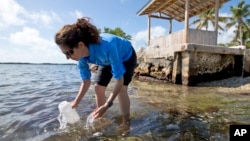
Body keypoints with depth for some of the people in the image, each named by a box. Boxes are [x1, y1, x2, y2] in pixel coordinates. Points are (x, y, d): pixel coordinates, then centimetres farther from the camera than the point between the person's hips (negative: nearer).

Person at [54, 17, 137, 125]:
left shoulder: (107, 47, -47)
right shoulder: (81, 56, -25)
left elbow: (119, 80, -40)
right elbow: (86, 81, -12)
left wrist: (107, 105, -41)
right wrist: (75, 103, -17)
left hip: (126, 57, -5)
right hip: (107, 60, 6)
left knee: (121, 89, -19)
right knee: (98, 88, 0)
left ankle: (125, 123, -2)